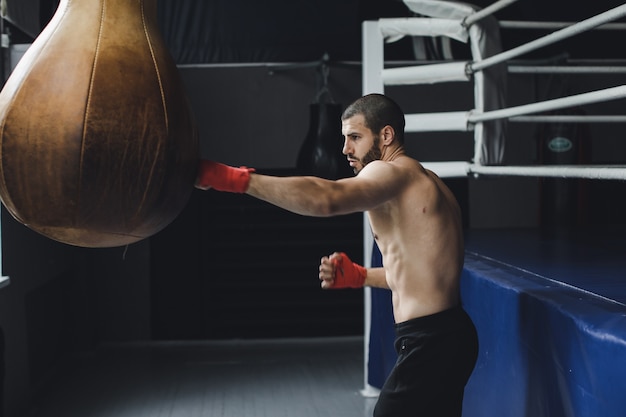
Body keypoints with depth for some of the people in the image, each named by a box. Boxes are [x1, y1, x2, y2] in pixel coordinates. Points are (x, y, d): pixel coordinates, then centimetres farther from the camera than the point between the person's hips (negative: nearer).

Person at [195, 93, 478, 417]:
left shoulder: (392, 172, -13)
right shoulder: (422, 183, 17)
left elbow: (325, 198, -33)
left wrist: (236, 179, -36)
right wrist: (359, 276, 12)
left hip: (430, 346, -10)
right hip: (447, 338, 10)